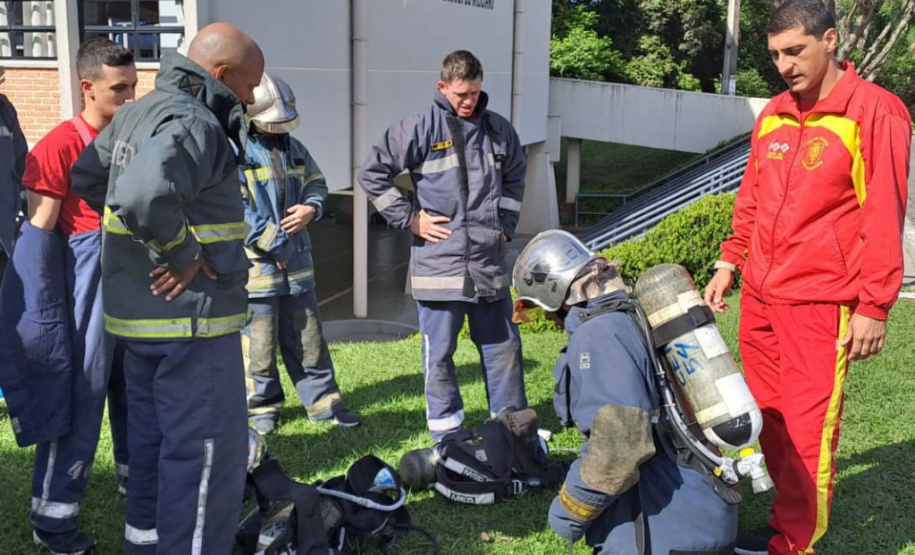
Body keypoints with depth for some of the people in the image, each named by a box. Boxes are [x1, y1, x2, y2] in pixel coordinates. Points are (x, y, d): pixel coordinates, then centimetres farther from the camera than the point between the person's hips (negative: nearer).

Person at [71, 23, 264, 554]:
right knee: (207, 451, 0)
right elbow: (142, 196, -36)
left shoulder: (139, 111, 13)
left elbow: (87, 175, 23)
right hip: (190, 317, -10)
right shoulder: (193, 122, -19)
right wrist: (185, 255, -22)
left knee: (155, 443, 21)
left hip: (142, 312, 10)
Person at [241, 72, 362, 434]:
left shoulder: (293, 148, 11)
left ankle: (323, 400, 24)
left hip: (297, 259, 7)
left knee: (308, 336, 14)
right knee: (259, 342, 5)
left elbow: (316, 183, 20)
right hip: (256, 264, -6)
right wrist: (274, 245, -17)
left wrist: (310, 208, -4)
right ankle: (262, 406, 21)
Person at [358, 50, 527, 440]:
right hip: (438, 261, -4)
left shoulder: (498, 130, 9)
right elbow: (372, 173, -3)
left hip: (489, 261, 4)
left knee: (503, 347, 12)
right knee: (440, 354, 4)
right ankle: (447, 433, 17)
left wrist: (505, 224, 13)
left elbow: (514, 178, 24)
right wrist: (409, 218, -6)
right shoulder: (420, 129, -5)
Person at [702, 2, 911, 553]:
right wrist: (731, 263, 15)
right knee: (770, 418, 10)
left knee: (807, 430, -2)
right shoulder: (772, 115, 11)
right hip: (759, 296, 6)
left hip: (820, 303, -6)